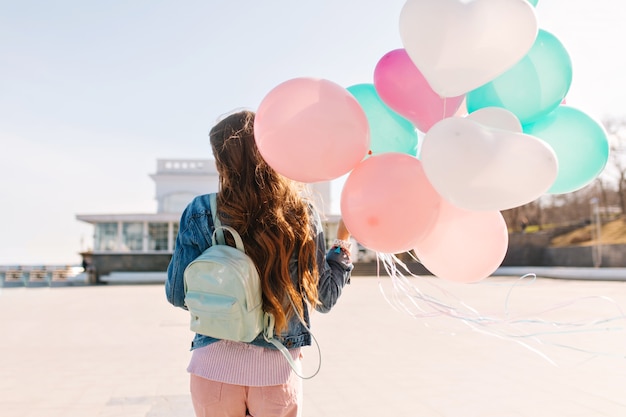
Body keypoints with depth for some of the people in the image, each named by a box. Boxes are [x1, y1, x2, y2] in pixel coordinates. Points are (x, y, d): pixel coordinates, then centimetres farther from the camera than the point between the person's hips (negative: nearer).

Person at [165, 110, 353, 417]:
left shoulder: (201, 212, -8)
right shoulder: (302, 213, -6)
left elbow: (177, 295, -2)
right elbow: (324, 299, 1)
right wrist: (343, 241, 12)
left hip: (215, 368, 0)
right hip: (278, 371, 1)